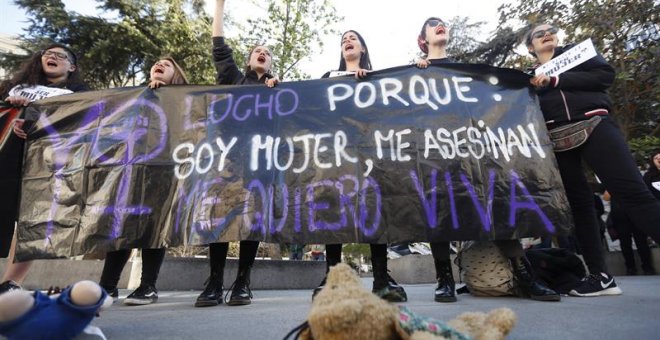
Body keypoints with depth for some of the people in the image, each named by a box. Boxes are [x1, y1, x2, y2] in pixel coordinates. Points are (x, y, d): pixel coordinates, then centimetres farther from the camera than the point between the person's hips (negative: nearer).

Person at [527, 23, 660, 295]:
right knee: (579, 204, -1)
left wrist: (556, 80, -7)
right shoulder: (531, 77, 22)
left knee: (633, 192, -13)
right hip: (556, 140, 2)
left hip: (593, 127, -2)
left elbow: (605, 74, 0)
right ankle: (600, 276, 4)